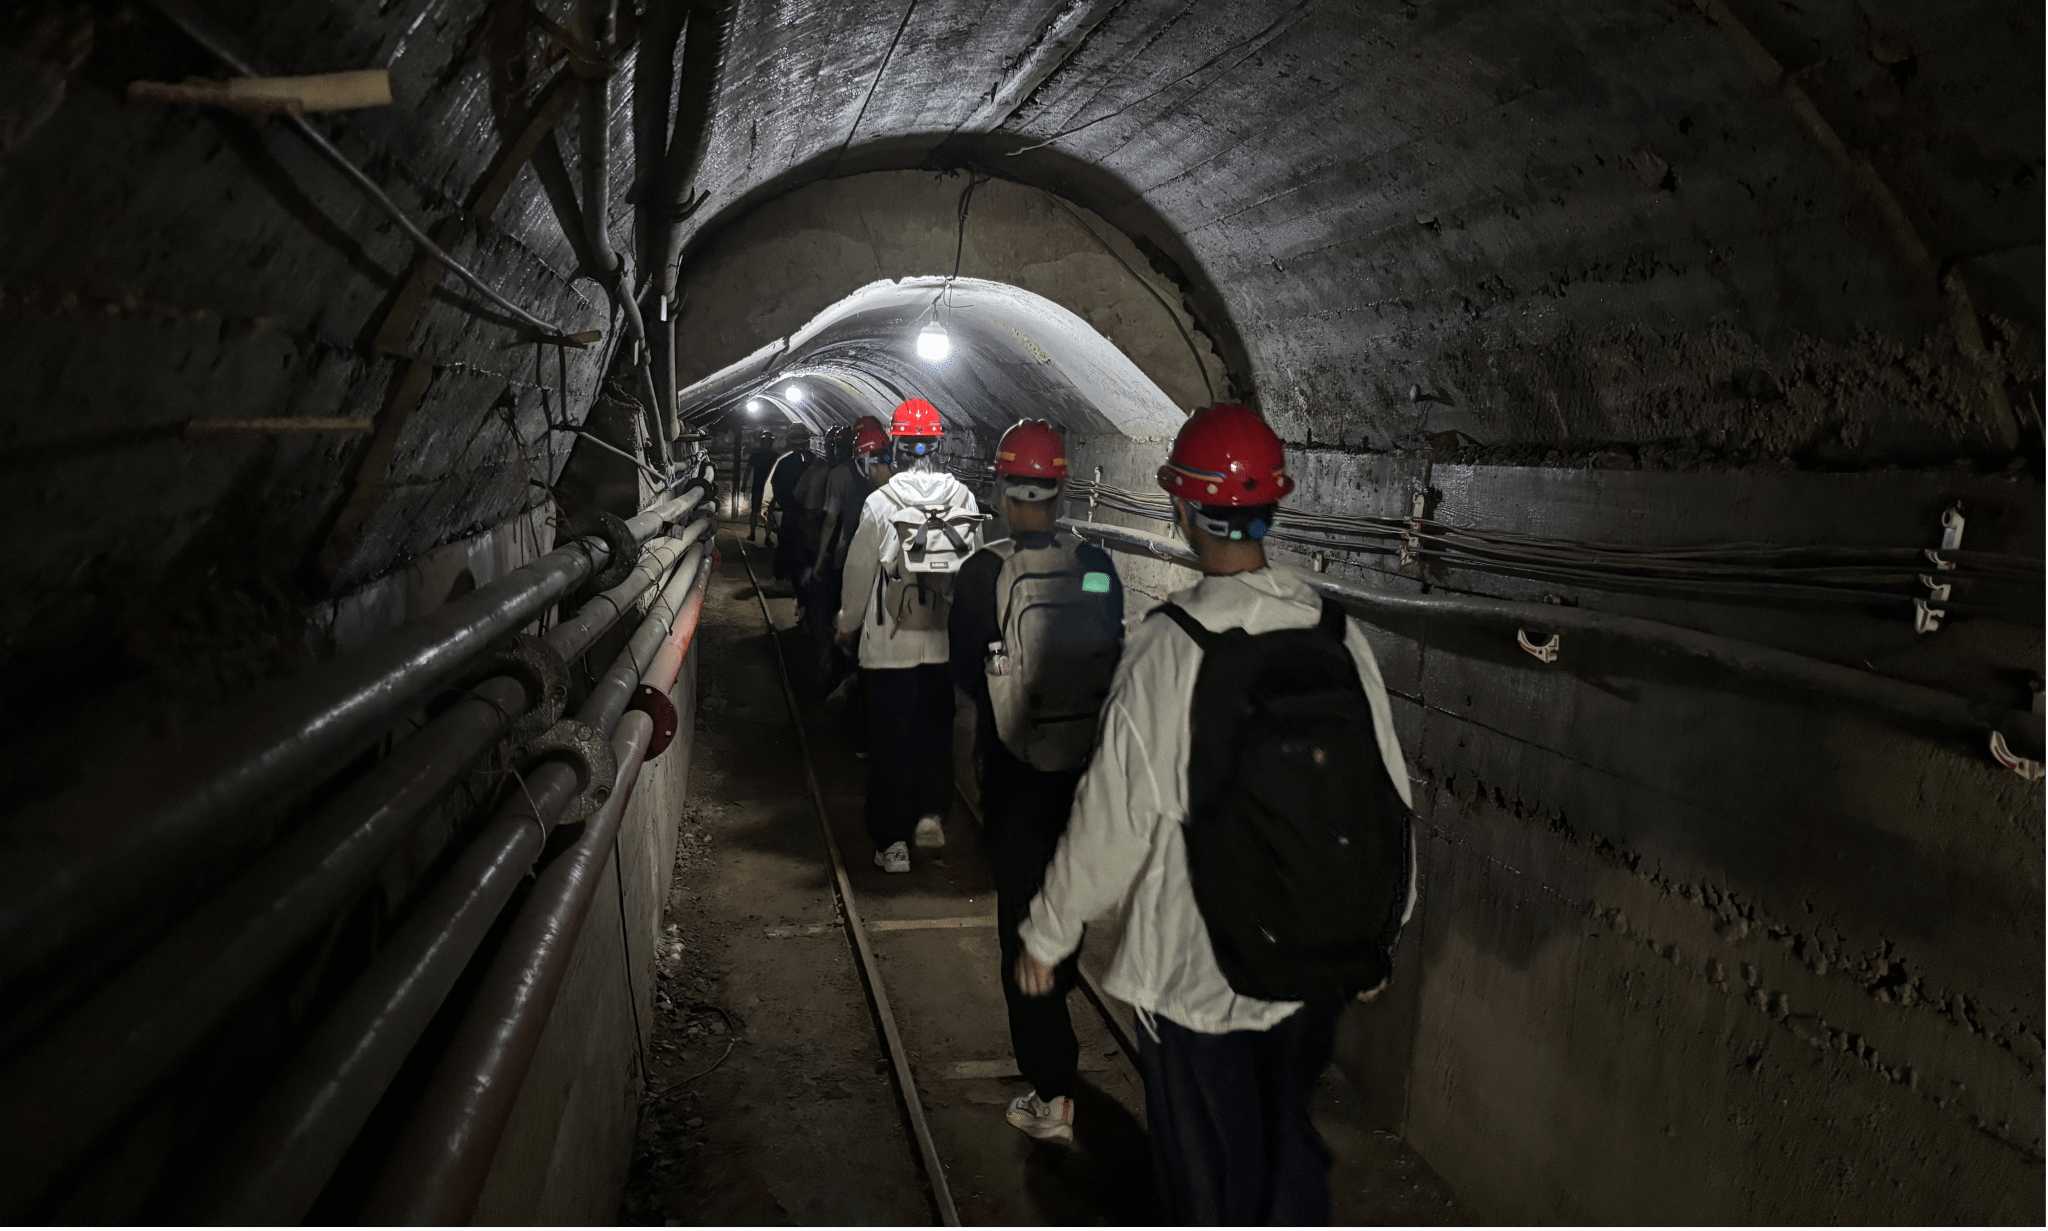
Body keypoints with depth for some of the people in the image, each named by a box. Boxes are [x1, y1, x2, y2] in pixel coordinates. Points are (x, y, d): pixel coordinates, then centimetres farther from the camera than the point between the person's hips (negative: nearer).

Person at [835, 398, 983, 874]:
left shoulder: (880, 501, -13)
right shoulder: (964, 499, -4)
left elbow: (859, 572, -5)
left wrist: (848, 625, 10)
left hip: (890, 641, -3)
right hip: (947, 639, 3)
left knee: (890, 739, 6)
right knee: (937, 730, 21)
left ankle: (893, 841, 10)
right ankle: (931, 812, 25)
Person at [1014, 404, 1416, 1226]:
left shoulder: (1166, 651, -20)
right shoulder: (1340, 636, -6)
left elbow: (1112, 822, -16)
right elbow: (1391, 799, 1)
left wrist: (1047, 935, -1)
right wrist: (1379, 936, 15)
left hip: (1197, 977, -4)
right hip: (1318, 969, 4)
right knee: (1292, 1154, 24)